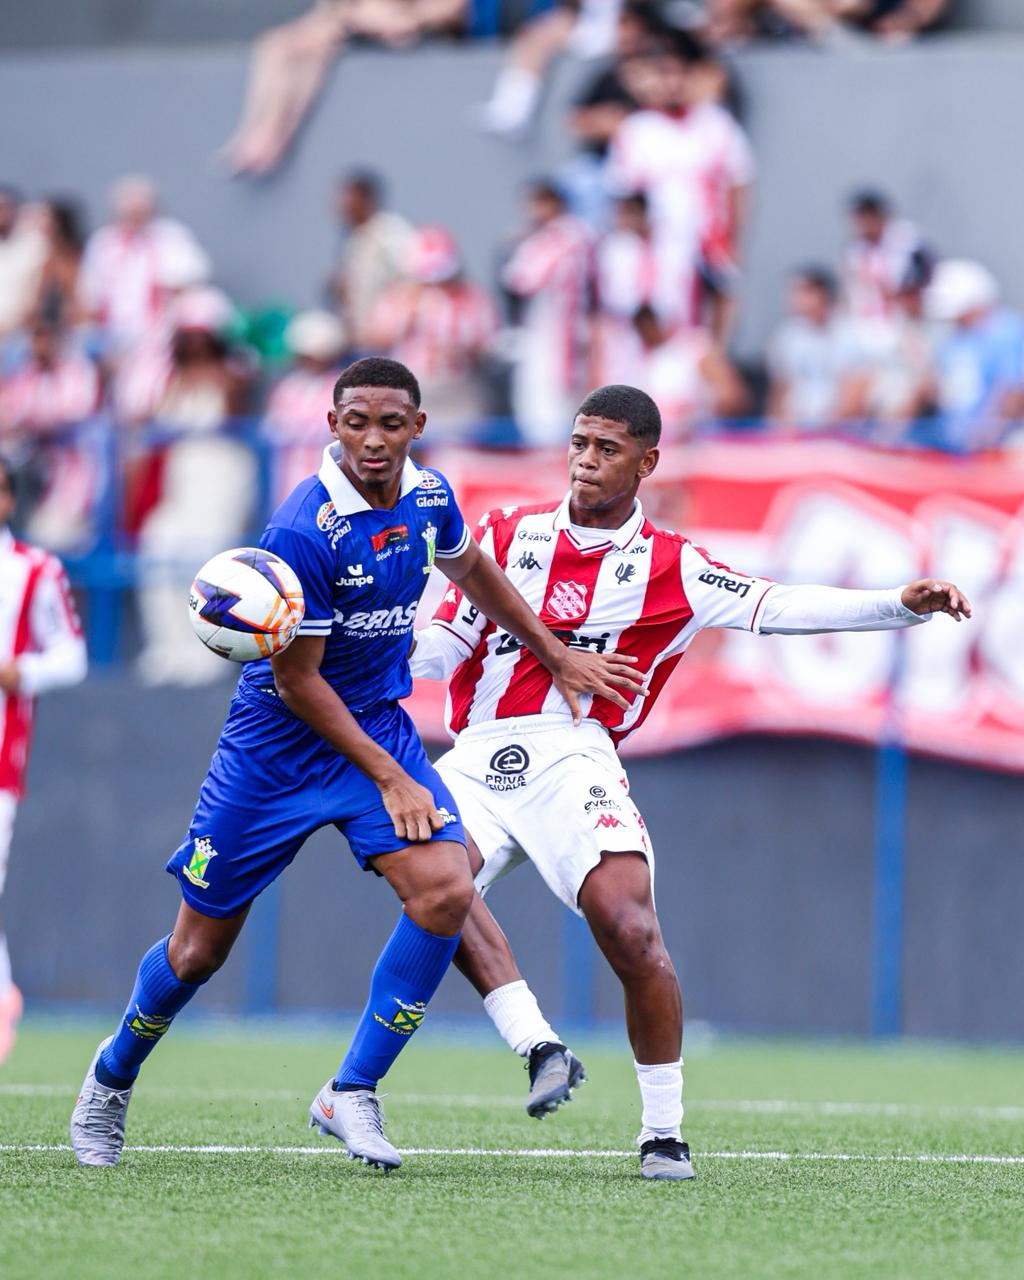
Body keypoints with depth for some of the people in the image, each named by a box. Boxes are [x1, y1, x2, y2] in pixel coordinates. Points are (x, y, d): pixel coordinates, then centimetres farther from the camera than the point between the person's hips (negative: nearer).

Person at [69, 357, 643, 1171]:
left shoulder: (429, 496, -5)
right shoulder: (304, 533, -25)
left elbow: (472, 571, 20)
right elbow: (297, 681, -19)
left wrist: (557, 656, 24)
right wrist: (389, 780, -18)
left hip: (379, 726, 5)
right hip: (277, 741, -5)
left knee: (445, 889, -20)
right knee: (200, 950, 3)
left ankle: (352, 1095, -8)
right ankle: (115, 1074, 34)